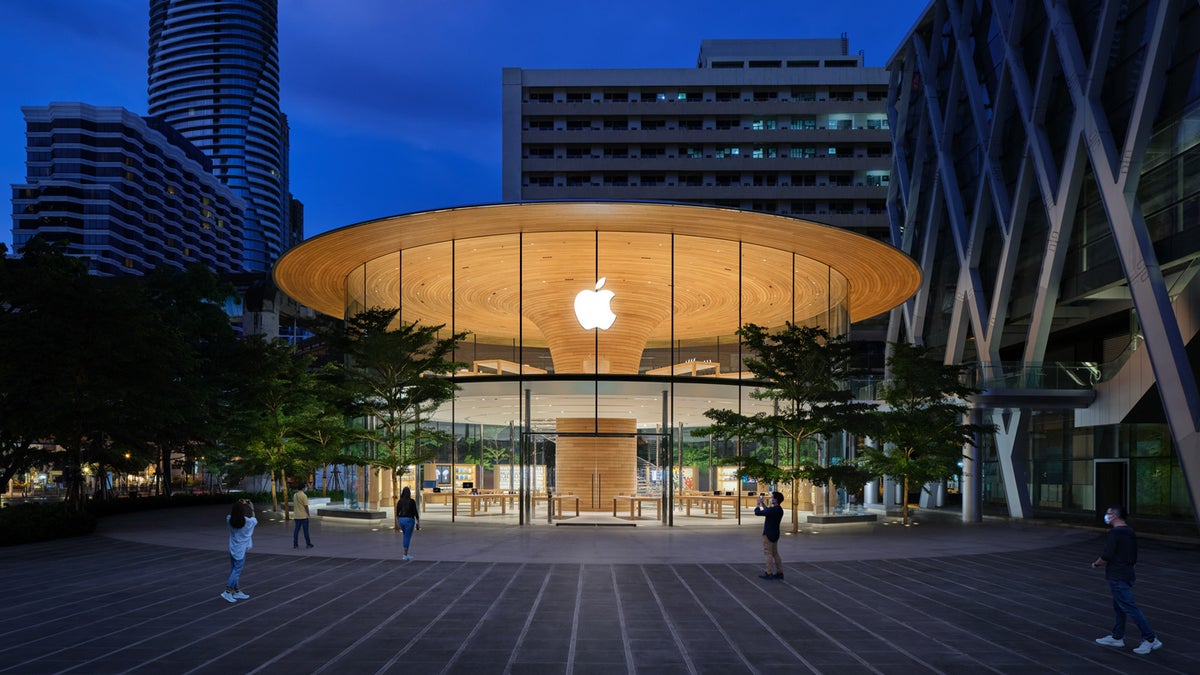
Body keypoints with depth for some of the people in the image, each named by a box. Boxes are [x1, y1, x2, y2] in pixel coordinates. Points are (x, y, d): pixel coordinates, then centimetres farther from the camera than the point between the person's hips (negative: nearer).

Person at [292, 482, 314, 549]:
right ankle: (308, 544, 8)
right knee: (306, 530, 2)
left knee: (296, 529, 7)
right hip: (303, 516, -6)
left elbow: (293, 506, 13)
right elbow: (306, 506, -15)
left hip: (296, 516, 6)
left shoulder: (295, 495, 7)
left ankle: (295, 544, 6)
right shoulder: (304, 495, -15)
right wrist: (308, 514, -6)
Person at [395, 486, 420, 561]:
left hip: (401, 520, 5)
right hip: (409, 520, -5)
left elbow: (397, 513, 8)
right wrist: (418, 522, -2)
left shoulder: (399, 501, 3)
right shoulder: (412, 501, -10)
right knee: (407, 538, 0)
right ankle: (405, 556, -2)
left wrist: (398, 523, 17)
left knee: (406, 536, 21)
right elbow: (415, 513, -10)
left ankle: (406, 554, 20)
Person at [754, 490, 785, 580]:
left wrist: (758, 504, -4)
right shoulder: (779, 510, 6)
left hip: (768, 535, -9)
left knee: (768, 553, -3)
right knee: (775, 553, 14)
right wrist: (762, 503, 22)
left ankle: (769, 573, -1)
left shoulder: (772, 510, -23)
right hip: (775, 534, 9)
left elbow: (757, 512, -20)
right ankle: (779, 572, 16)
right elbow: (767, 510, 25)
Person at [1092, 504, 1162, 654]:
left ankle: (1150, 639, -5)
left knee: (1130, 608, -6)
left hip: (1117, 577, -10)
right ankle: (1117, 637, 25)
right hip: (1127, 574, 10)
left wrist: (1096, 563, -3)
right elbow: (1134, 558, 18)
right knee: (1118, 607, 17)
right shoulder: (1130, 532, 11)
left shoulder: (1114, 533, -18)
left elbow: (1106, 556, -21)